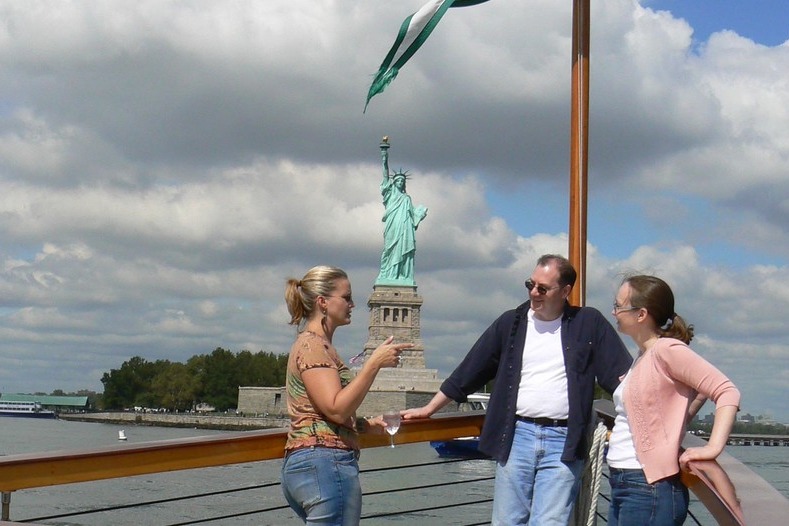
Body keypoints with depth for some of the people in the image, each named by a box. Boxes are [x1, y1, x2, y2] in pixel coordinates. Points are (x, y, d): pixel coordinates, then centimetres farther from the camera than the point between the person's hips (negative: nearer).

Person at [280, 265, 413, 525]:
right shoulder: (313, 345, -9)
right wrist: (375, 362, -20)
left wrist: (366, 423, 12)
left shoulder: (318, 345, 22)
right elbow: (336, 409, -19)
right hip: (326, 464, -10)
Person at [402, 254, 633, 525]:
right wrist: (429, 408, 15)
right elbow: (468, 373, 14)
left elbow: (622, 375, 2)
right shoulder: (511, 323, 10)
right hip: (516, 436, 2)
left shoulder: (589, 324, 5)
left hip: (564, 442, -2)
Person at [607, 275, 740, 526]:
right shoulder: (644, 355, 15)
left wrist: (712, 448, -26)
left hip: (650, 489, -10)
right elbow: (697, 391, 26)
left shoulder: (666, 349, -12)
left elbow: (727, 392, -18)